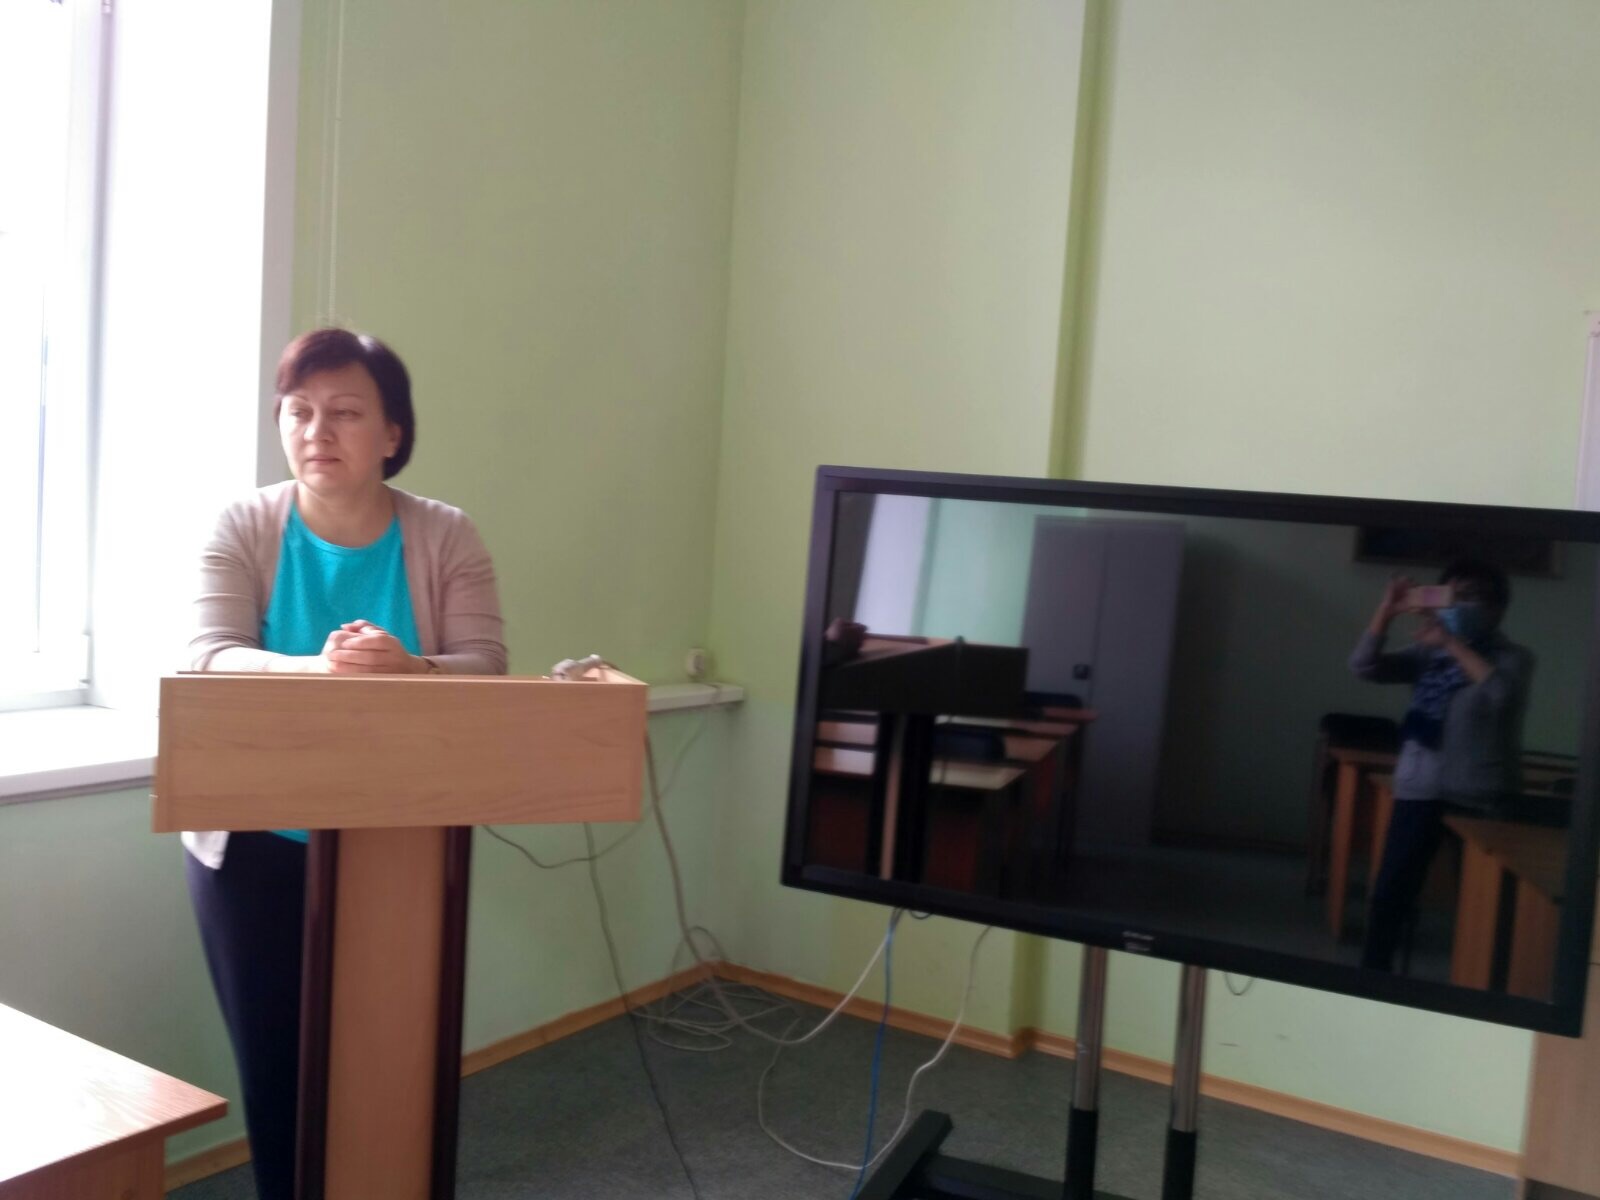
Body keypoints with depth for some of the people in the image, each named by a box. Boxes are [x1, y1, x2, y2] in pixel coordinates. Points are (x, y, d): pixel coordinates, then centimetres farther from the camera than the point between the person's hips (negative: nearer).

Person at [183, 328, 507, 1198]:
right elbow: (210, 656, -17)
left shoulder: (446, 538, -5)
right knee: (273, 1061, 12)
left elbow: (485, 667, -14)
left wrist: (407, 669, -36)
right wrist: (317, 667, -37)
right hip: (257, 843, 1)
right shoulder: (243, 529, -5)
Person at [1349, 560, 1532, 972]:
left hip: (1481, 795, -3)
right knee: (1391, 889, 4)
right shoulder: (1428, 654, 10)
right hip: (1420, 789, 4)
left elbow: (1504, 692, -25)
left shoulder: (1513, 657, -2)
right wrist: (1386, 613, -11)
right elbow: (1365, 667, 0)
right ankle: (1373, 974, 18)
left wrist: (1451, 642, -27)